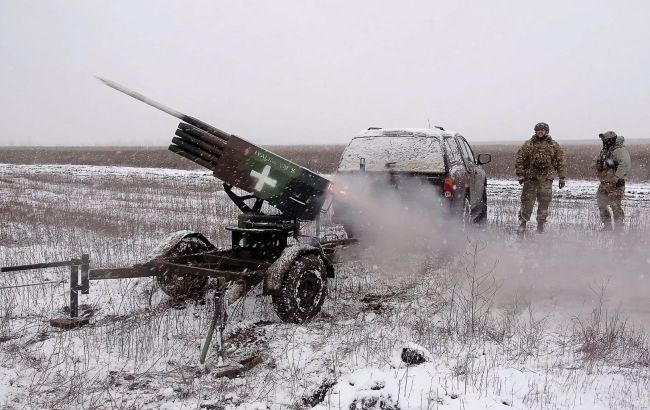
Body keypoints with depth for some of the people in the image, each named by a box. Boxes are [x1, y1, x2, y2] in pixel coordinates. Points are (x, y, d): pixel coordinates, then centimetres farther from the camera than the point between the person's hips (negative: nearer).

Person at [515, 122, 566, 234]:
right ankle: (522, 223, 8)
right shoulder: (528, 145, 2)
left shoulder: (554, 146, 7)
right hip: (530, 177, -1)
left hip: (546, 179, 1)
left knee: (544, 203, 2)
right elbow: (519, 160, 2)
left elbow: (561, 162, 10)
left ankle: (541, 225, 13)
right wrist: (520, 175, -5)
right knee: (527, 201, -3)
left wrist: (562, 177, 5)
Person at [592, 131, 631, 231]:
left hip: (615, 184, -9)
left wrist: (617, 176, -31)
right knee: (601, 205, 14)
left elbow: (626, 164, -28)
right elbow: (594, 163, 22)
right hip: (604, 183, 9)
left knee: (615, 206, -9)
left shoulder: (620, 150, -14)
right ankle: (607, 227, 26)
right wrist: (597, 165, -1)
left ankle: (619, 228, 0)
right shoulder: (604, 151, 13)